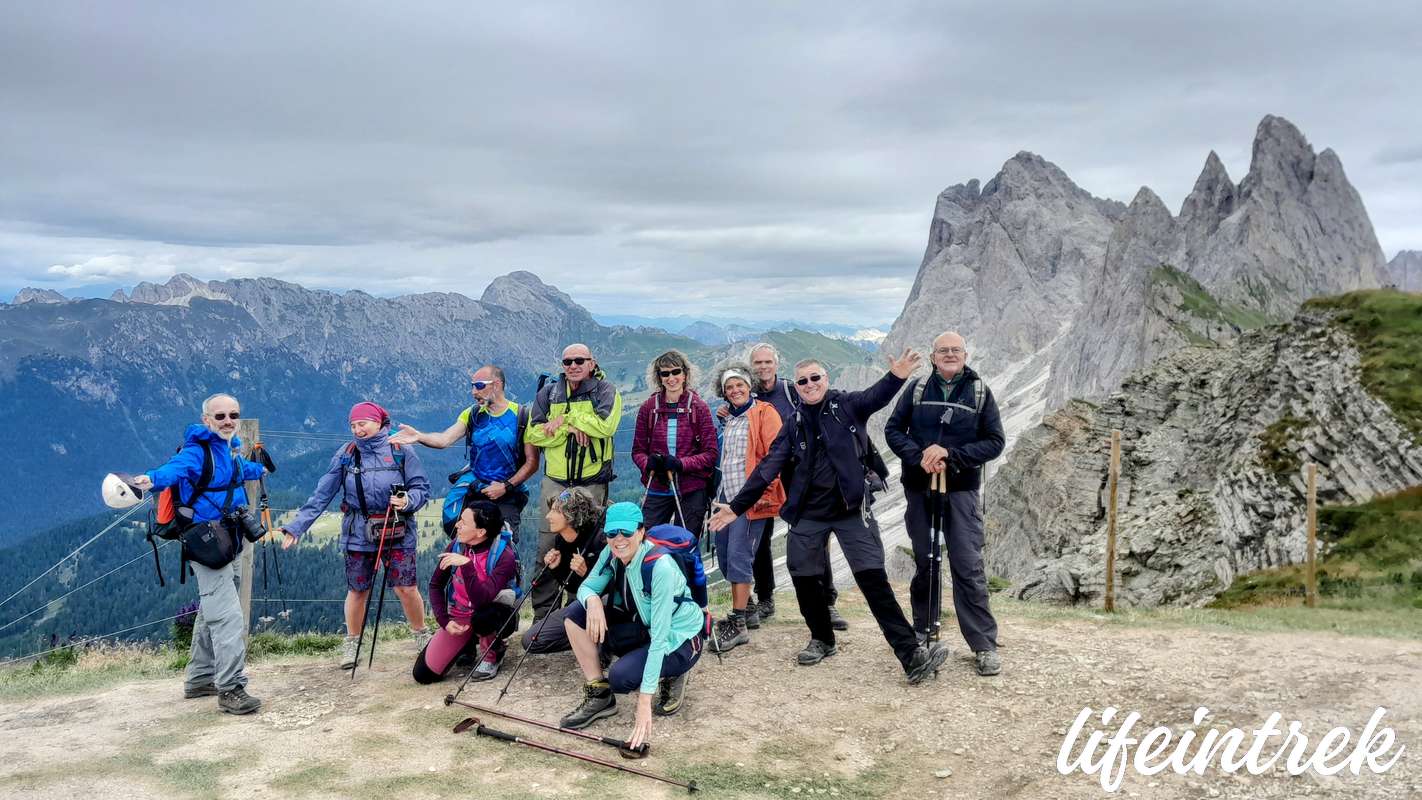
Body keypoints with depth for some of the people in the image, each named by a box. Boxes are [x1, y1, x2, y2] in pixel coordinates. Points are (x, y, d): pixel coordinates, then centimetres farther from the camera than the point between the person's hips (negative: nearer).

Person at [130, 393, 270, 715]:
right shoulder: (198, 450, -13)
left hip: (227, 540, 10)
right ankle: (231, 689, -12)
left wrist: (260, 469, 59)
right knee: (228, 616, -14)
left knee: (212, 612, 17)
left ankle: (199, 680, 29)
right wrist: (152, 479, -57)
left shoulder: (231, 449, 13)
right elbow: (177, 467, -36)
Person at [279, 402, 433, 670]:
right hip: (358, 534, 2)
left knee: (406, 588, -2)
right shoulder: (346, 454, 2)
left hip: (398, 533, -2)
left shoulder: (401, 451, -3)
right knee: (358, 590, 9)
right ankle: (352, 644, 28)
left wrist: (408, 501, -23)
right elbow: (322, 494, 1)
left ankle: (422, 636, 21)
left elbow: (422, 487, -2)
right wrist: (296, 525, -5)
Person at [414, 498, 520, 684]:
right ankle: (467, 644, 19)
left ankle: (491, 656, -6)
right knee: (423, 674, -10)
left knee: (481, 616, -40)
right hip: (458, 620, 4)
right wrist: (445, 621, -8)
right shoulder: (456, 546, -8)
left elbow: (481, 600, -33)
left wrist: (466, 565, -40)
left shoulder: (504, 555, -23)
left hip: (493, 618, -4)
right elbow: (435, 585, 4)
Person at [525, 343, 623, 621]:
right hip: (555, 482, 2)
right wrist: (571, 428, -12)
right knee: (547, 548, 1)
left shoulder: (605, 390, 1)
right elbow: (533, 434, -1)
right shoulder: (549, 392, 10)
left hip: (591, 484, -2)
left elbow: (605, 425, -19)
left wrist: (565, 419, -11)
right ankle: (542, 614, 9)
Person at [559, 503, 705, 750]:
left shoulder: (661, 567, -31)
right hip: (644, 629, 7)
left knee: (621, 677, -31)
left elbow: (659, 639, -32)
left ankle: (670, 676, 1)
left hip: (679, 639, -7)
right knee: (576, 614, -12)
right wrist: (592, 600, -28)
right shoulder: (612, 554, -11)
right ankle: (598, 696, -4)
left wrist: (644, 702, -36)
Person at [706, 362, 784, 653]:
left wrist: (764, 489, -18)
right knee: (725, 557, 12)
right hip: (728, 497, 8)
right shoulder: (729, 419, 19)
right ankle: (744, 611, 28)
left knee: (738, 558, -11)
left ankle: (739, 625, -6)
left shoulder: (763, 413, -6)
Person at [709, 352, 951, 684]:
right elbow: (767, 469, 5)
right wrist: (736, 507, 0)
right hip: (807, 515, 4)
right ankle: (822, 640, 31)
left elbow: (875, 396, -21)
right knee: (804, 579, 8)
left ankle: (912, 655, -9)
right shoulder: (793, 426, 6)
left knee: (874, 579, -10)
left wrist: (897, 376, -42)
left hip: (852, 510, -3)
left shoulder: (847, 406, 0)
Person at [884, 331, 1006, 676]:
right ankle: (922, 630, 27)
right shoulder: (917, 389, 4)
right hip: (918, 488, 2)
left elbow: (995, 441, -3)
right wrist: (919, 456, -15)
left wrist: (950, 454, -16)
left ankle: (985, 645, 0)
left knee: (968, 567, -6)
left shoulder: (980, 392, 0)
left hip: (961, 491, -2)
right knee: (924, 563, 12)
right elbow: (893, 429, 4)